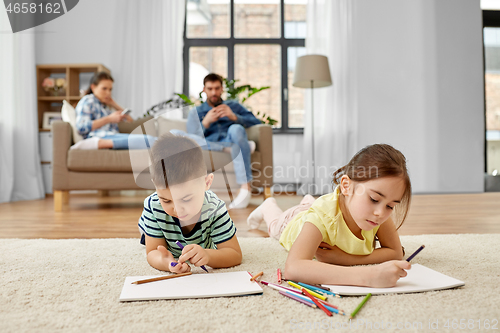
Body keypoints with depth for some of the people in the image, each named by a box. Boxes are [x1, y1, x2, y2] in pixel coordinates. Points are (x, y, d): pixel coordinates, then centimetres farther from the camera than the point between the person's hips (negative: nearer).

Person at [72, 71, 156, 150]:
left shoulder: (105, 106, 39)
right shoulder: (87, 101, 14)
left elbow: (130, 120, 40)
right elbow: (82, 127, -5)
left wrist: (115, 105, 29)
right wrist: (109, 119, -4)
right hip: (101, 137, -8)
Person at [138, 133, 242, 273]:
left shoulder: (214, 209, -43)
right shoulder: (153, 206, -41)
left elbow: (235, 255, -40)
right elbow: (153, 252, -35)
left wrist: (207, 255, -62)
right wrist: (165, 262, -61)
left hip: (205, 247, 0)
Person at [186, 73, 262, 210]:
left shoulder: (233, 106, 26)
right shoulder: (196, 113, 25)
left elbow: (257, 122, 11)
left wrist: (234, 117, -3)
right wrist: (206, 122, -7)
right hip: (210, 147, 1)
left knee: (236, 129, -37)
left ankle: (245, 188, -40)